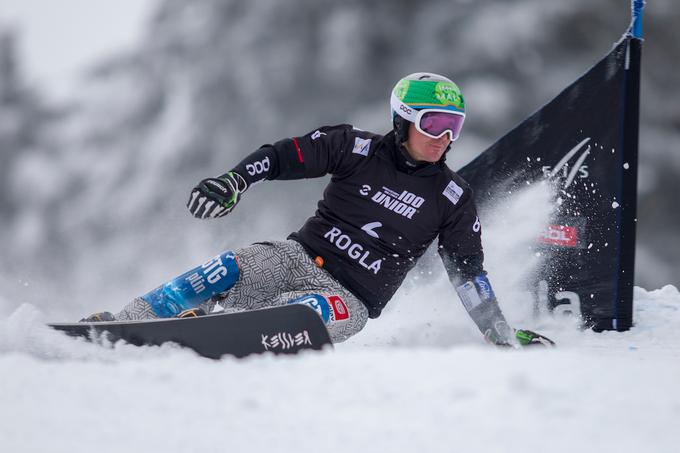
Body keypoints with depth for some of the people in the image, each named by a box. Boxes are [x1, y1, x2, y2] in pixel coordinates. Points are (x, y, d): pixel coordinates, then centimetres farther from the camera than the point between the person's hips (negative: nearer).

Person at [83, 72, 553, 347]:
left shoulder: (453, 197, 4)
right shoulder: (358, 148, 1)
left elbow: (469, 273, 10)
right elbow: (283, 155, -1)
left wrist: (506, 339, 6)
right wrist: (233, 181, -19)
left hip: (352, 299, 0)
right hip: (299, 256, 1)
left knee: (303, 311, -36)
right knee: (228, 271, -27)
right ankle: (122, 326, -25)